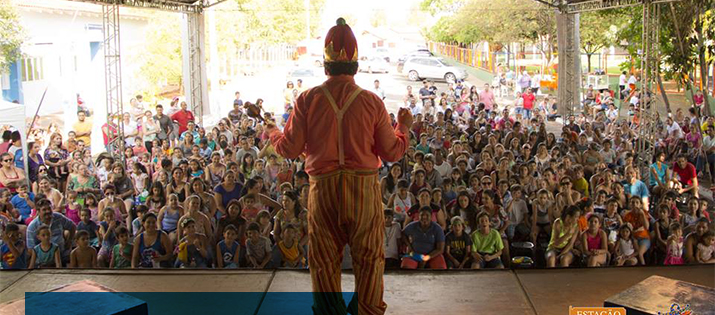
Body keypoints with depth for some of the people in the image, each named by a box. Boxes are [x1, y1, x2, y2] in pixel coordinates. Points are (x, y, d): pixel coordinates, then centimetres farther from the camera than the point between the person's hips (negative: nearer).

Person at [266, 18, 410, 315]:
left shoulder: (308, 99, -4)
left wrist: (272, 133, 22)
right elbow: (392, 152, 0)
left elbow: (289, 148, 0)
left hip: (323, 187, 1)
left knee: (324, 260, 13)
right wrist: (404, 126, 19)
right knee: (369, 258, 12)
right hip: (364, 186, 0)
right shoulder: (372, 102, -4)